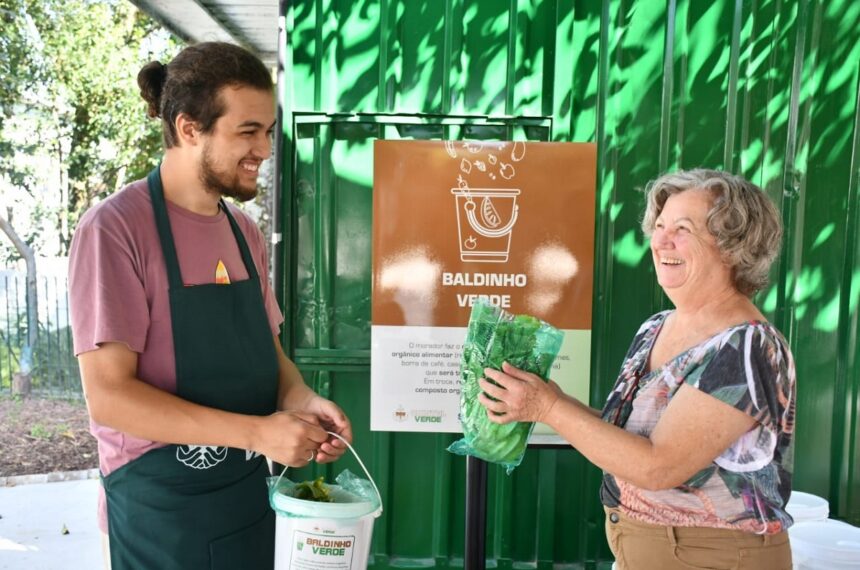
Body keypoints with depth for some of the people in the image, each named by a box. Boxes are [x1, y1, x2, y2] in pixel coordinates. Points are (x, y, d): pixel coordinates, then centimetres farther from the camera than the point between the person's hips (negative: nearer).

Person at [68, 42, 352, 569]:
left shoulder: (245, 232, 4)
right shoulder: (115, 229, -17)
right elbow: (108, 396, -21)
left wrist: (300, 399, -11)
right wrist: (257, 432, -26)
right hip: (162, 511, -6)